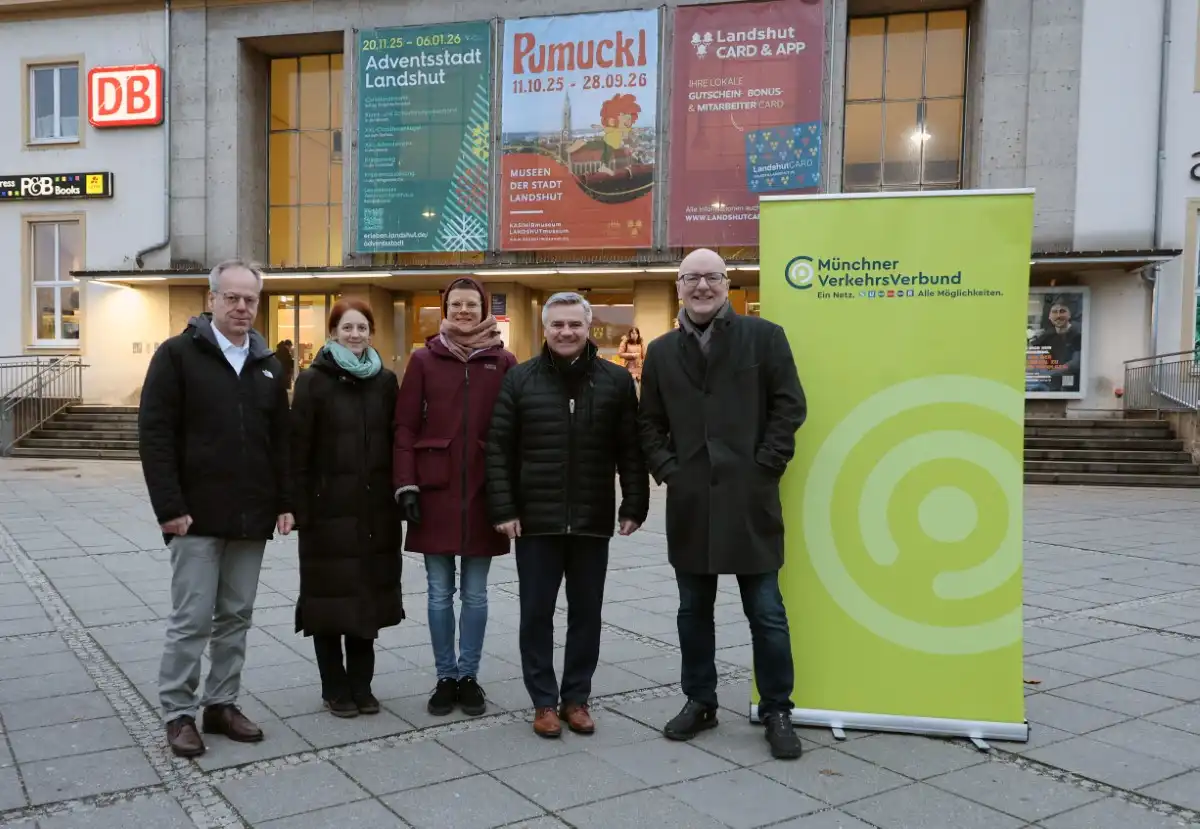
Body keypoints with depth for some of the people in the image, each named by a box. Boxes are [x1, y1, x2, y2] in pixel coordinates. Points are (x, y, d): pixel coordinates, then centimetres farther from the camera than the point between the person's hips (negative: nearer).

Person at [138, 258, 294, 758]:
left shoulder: (268, 366, 13)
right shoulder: (177, 354, -3)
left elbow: (281, 442, 15)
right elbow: (154, 435, -9)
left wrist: (284, 502, 7)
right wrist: (169, 506, -16)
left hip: (251, 518, 5)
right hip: (197, 516, -5)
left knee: (236, 618, 11)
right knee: (192, 620, 1)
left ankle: (222, 704, 23)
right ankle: (178, 713, 14)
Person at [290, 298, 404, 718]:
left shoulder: (385, 381, 8)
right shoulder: (313, 380, -2)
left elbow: (394, 442, 8)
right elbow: (299, 450, -6)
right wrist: (299, 506, -11)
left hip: (375, 508, 3)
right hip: (329, 507, -3)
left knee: (369, 595, 10)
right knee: (332, 597, 4)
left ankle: (361, 684, 22)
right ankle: (335, 688, 18)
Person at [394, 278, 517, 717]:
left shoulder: (504, 362, 3)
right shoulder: (424, 360, 3)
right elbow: (405, 428, 1)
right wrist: (406, 486, -6)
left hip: (483, 492, 0)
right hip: (435, 490, 0)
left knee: (475, 594, 8)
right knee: (440, 593, 7)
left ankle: (469, 676, 21)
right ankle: (445, 677, 20)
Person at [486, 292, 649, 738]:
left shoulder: (616, 380, 2)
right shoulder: (519, 379, 0)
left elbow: (630, 450, 3)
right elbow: (498, 449, -2)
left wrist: (634, 506, -1)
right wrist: (504, 509, -8)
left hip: (592, 521, 1)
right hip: (535, 520, -1)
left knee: (586, 614, 10)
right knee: (536, 614, 7)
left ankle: (576, 698, 25)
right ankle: (544, 702, 20)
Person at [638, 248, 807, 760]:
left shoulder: (764, 336, 1)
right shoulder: (662, 351, 11)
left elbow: (789, 405, -2)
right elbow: (649, 422, 13)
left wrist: (765, 465, -9)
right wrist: (667, 469, 1)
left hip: (749, 497, -3)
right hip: (689, 500, 4)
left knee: (766, 611, 4)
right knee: (693, 609, 14)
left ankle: (777, 711, 18)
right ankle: (700, 702, 29)